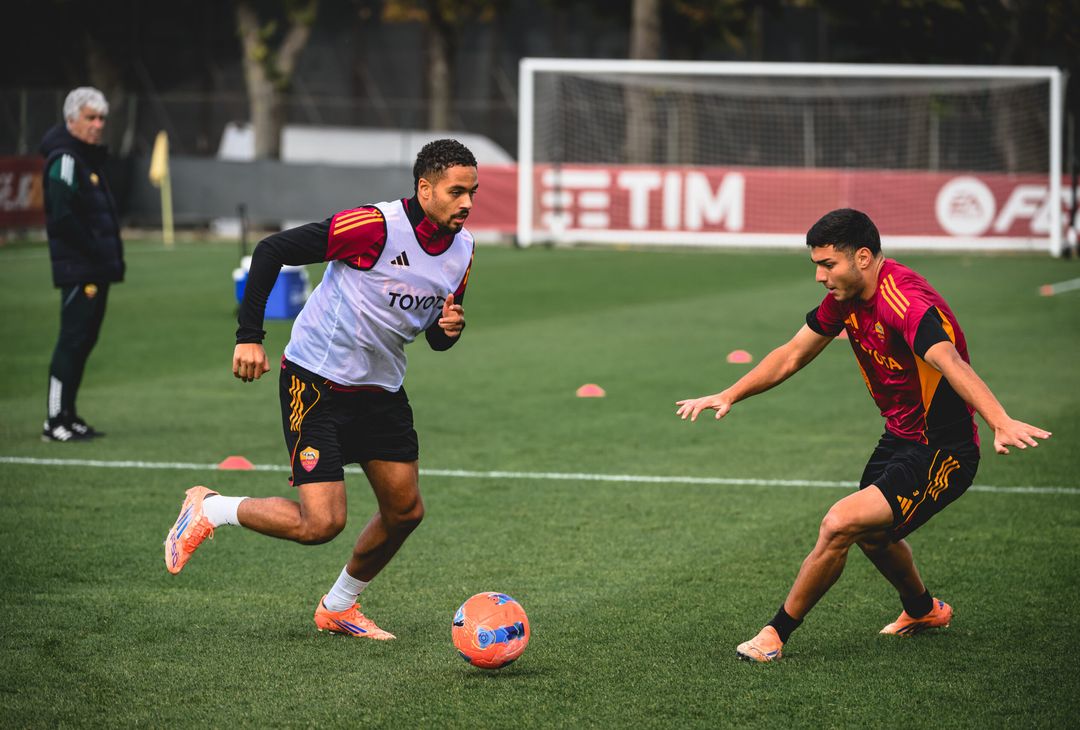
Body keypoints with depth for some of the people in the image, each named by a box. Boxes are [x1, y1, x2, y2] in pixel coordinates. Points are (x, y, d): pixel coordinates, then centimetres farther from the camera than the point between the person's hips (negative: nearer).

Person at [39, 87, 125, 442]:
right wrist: (95, 251, -17)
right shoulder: (64, 159, -12)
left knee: (83, 339, 12)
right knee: (73, 339, -10)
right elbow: (61, 217, -20)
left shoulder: (90, 158, 19)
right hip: (78, 269, -10)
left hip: (95, 269, 10)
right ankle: (55, 421, -9)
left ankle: (67, 415, 17)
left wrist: (112, 258, 12)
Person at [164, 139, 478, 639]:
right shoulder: (377, 226, -22)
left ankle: (338, 608, 31)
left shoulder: (462, 249, 2)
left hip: (380, 390, 8)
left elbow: (437, 336, 16)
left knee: (405, 511, 8)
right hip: (316, 385, -8)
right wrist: (249, 336, -21)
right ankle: (208, 511, 9)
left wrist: (449, 329, -9)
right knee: (321, 523, -16)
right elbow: (271, 250, -19)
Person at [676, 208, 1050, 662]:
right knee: (871, 535, 29)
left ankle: (777, 635, -5)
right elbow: (792, 356, 13)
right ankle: (922, 610, 58)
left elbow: (951, 363, -47)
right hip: (899, 438, 10)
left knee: (839, 525, -21)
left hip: (941, 455, -10)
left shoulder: (905, 302, -29)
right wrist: (729, 396, 8)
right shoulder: (846, 297, -1)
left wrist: (1001, 424, -61)